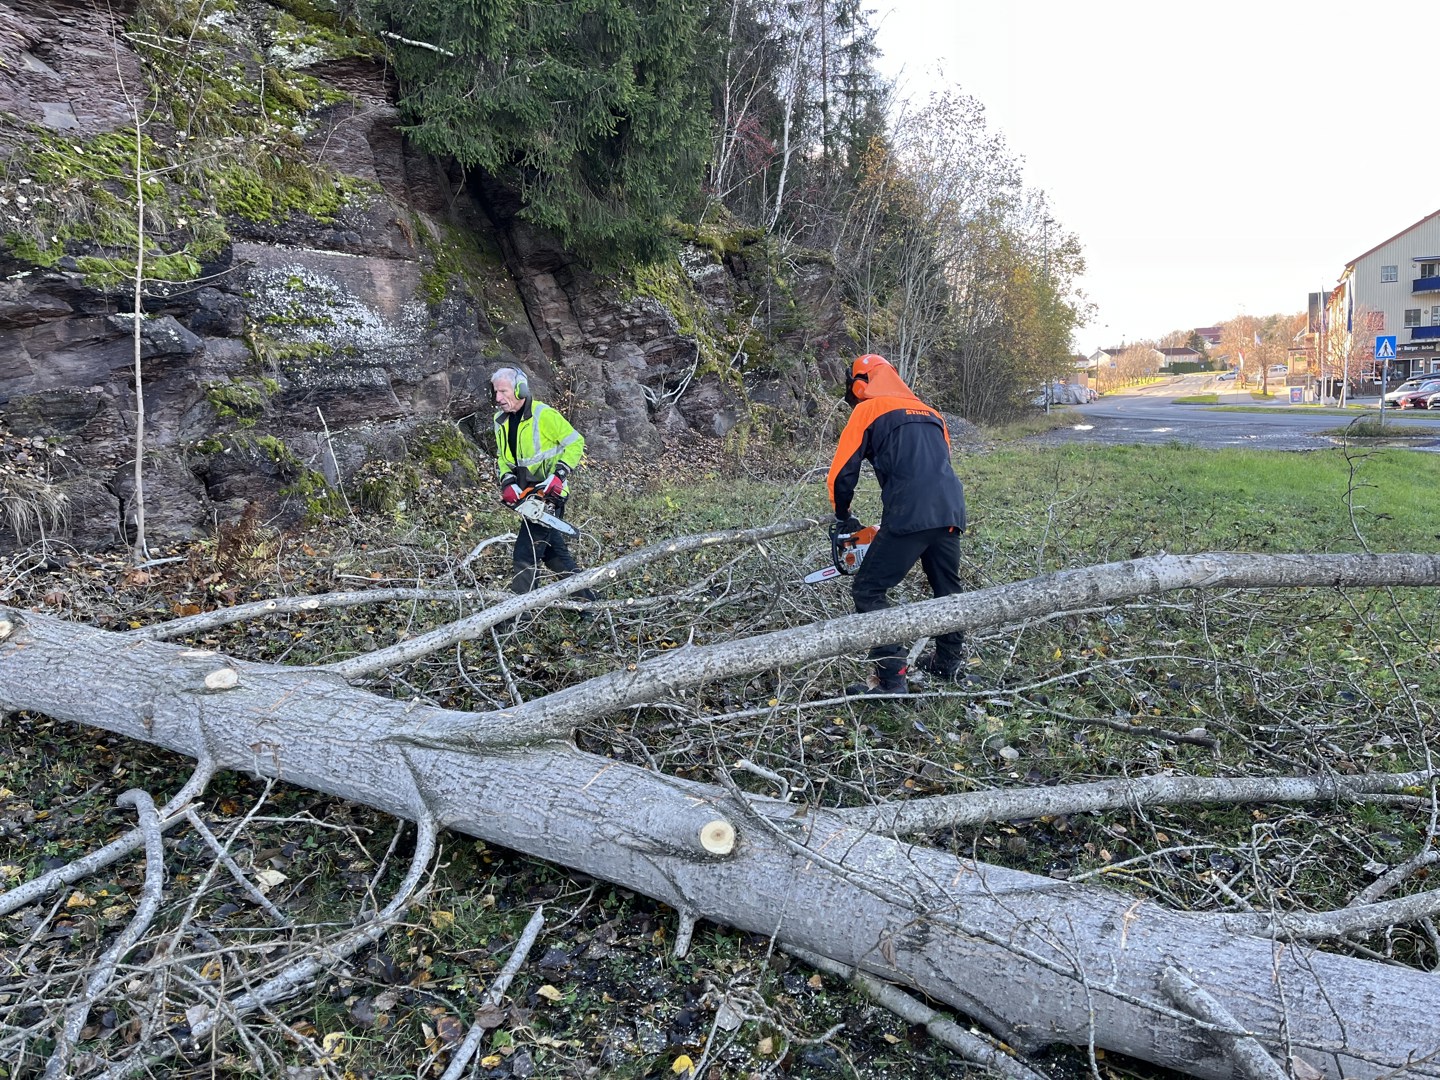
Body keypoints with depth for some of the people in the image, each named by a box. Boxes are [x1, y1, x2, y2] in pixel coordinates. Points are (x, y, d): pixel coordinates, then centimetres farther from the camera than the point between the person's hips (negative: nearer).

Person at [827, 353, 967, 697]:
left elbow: (842, 473, 5)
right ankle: (950, 660, 38)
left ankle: (891, 678, -2)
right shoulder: (931, 414, 27)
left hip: (910, 516, -7)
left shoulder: (867, 411, 8)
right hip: (950, 512, 7)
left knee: (869, 591, 2)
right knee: (947, 588, 25)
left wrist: (843, 518, 21)